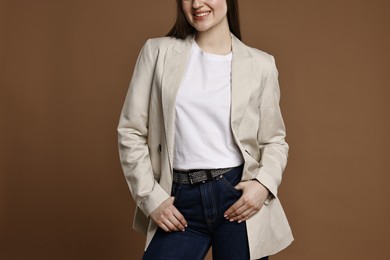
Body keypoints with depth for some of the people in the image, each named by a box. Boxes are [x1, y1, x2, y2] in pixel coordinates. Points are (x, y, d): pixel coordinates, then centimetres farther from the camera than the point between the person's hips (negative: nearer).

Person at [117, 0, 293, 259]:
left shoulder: (261, 64, 2)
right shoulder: (158, 52, 3)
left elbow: (274, 140, 9)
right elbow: (131, 131, 3)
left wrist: (264, 184, -9)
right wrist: (151, 197, -4)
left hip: (240, 195, 0)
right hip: (181, 202, 0)